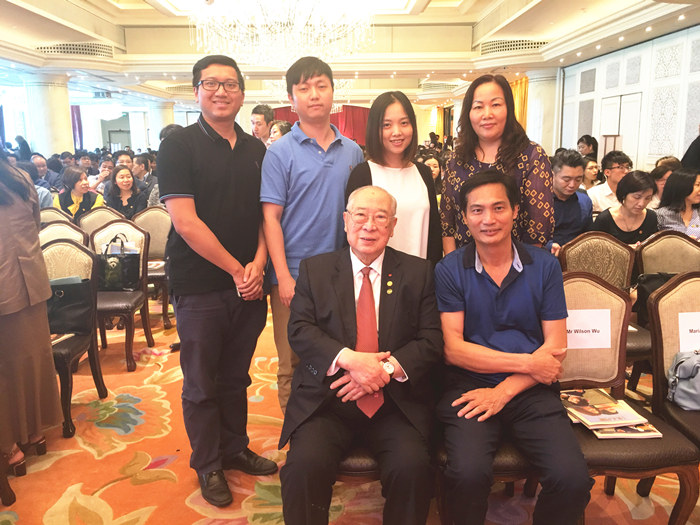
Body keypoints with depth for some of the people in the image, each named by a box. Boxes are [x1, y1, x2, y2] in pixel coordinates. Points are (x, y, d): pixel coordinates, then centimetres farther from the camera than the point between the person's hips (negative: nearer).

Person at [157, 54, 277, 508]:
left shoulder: (256, 149, 9)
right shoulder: (179, 145, -6)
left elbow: (266, 214, 9)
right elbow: (186, 222, -14)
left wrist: (258, 264, -8)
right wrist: (235, 269, -12)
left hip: (249, 283, 4)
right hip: (200, 286, -4)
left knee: (236, 376, 17)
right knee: (202, 383, 10)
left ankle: (235, 448, 36)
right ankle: (208, 465, 28)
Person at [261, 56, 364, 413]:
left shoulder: (353, 152, 8)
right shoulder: (281, 152, -3)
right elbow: (271, 217, -6)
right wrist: (284, 277, -13)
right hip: (294, 276, -3)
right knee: (294, 367, 7)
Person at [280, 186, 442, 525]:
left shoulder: (418, 273, 8)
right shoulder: (314, 269, 8)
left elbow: (432, 340, 2)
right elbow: (299, 329, -2)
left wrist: (386, 368, -15)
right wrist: (349, 359, -18)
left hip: (395, 402, 0)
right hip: (327, 398, 0)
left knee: (413, 468, -24)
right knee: (303, 467, -24)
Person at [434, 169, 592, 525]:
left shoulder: (545, 266, 7)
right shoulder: (449, 270, 2)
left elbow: (555, 348, 3)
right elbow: (453, 349, -4)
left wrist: (503, 391, -10)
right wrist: (527, 362, -8)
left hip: (530, 391, 2)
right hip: (469, 387, -1)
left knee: (573, 480, -21)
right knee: (468, 475, -28)